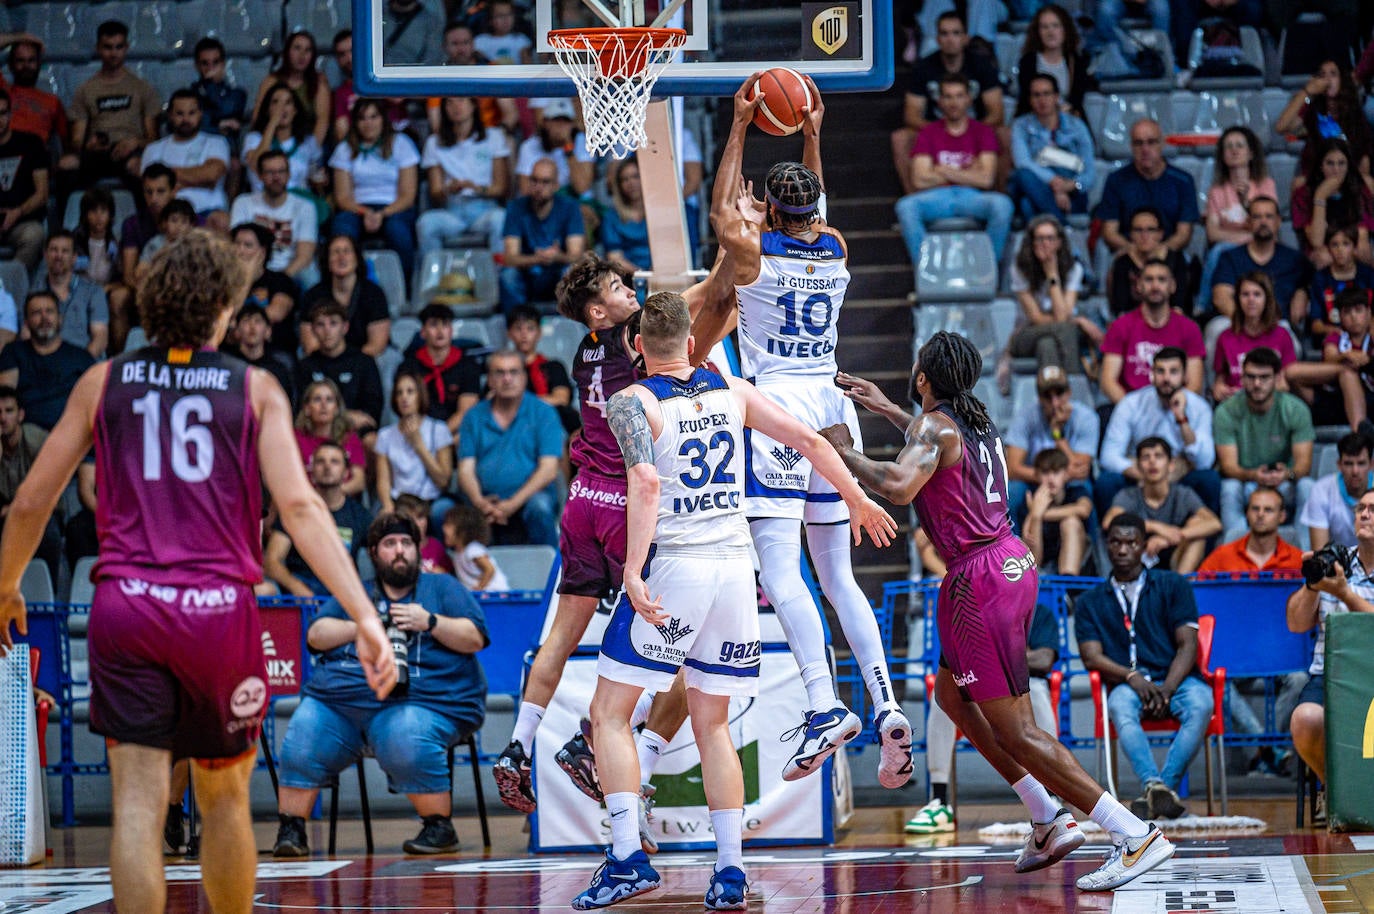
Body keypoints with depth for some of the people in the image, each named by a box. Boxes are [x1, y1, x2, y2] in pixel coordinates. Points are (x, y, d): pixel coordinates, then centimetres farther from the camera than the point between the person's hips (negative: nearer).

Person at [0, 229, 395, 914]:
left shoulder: (102, 383, 9)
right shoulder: (256, 390, 5)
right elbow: (298, 505, -7)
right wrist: (363, 615, -11)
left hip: (125, 604, 0)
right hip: (219, 606, 0)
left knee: (138, 803, -4)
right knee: (225, 798, 16)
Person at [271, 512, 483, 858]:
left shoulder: (442, 588, 18)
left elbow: (475, 639, 5)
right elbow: (316, 636, 12)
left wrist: (430, 622, -8)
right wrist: (359, 626, -3)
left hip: (421, 699, -4)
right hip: (337, 697, 4)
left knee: (406, 739, -35)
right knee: (300, 740, -19)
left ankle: (440, 827, -18)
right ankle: (290, 829, -7)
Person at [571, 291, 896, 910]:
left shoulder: (633, 402, -4)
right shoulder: (733, 392, 11)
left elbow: (647, 482, -19)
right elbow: (809, 442, 12)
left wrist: (634, 571, -24)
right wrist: (858, 500, 26)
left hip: (672, 566, -5)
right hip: (735, 566, 5)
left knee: (609, 714, 5)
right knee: (711, 724, 15)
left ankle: (627, 859, -8)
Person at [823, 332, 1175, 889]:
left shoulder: (934, 424, -11)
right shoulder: (976, 421, 14)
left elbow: (899, 487, -29)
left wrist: (845, 452, -14)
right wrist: (887, 411, 44)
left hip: (981, 579, -9)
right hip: (1011, 562, 9)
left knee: (1015, 730, -7)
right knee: (952, 694, 24)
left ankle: (1136, 836, -15)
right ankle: (1049, 821, 21)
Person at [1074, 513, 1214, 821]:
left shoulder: (1172, 585, 14)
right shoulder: (1090, 602, 18)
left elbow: (1188, 645, 4)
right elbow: (1092, 657, 4)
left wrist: (1167, 688, -14)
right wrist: (1132, 678, -16)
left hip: (1175, 679, 0)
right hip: (1126, 684, 0)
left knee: (1201, 703, -35)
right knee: (1120, 708, -37)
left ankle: (1163, 787, -42)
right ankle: (1154, 786, -55)